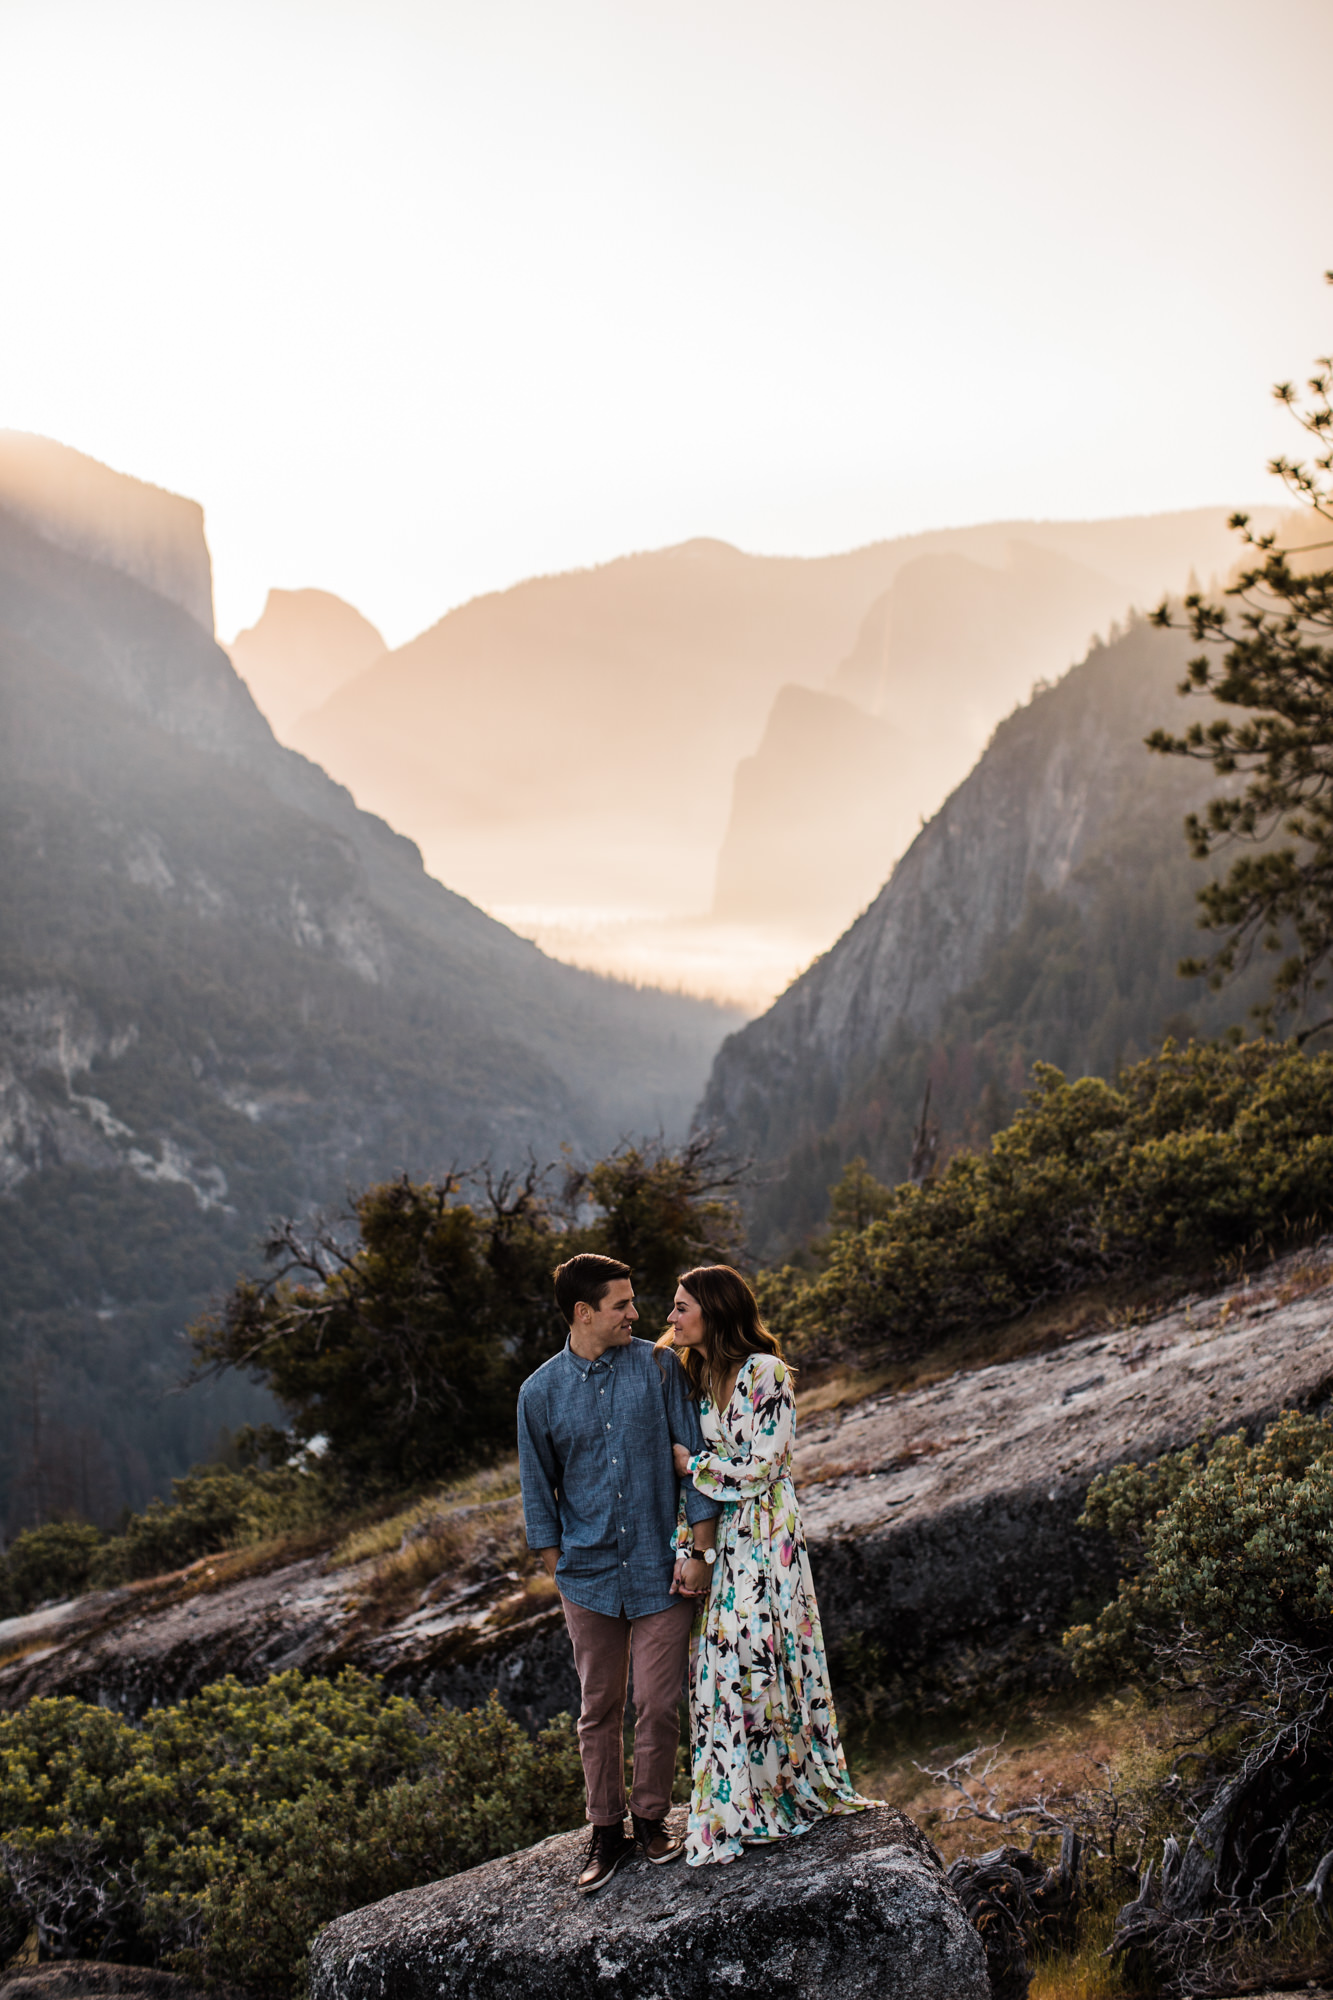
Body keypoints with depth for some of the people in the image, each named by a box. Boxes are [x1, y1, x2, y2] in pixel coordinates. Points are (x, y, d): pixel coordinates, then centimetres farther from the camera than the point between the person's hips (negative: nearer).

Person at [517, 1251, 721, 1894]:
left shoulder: (658, 1368, -2)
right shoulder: (541, 1392, 0)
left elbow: (693, 1456, -1)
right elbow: (538, 1491, 9)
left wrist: (698, 1551, -5)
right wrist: (559, 1569, 6)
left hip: (660, 1571, -1)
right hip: (589, 1575, 1)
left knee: (658, 1706, 3)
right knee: (599, 1709, 9)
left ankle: (651, 1818, 23)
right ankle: (607, 1830, 23)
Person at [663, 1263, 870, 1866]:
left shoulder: (763, 1372, -13)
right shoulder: (698, 1375, 10)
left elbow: (758, 1467, -15)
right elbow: (687, 1468, 10)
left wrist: (692, 1464, -5)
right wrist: (688, 1547, 2)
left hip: (763, 1537, -6)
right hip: (715, 1536, 6)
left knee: (752, 1657, -3)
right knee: (722, 1663, 6)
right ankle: (734, 1801, 15)